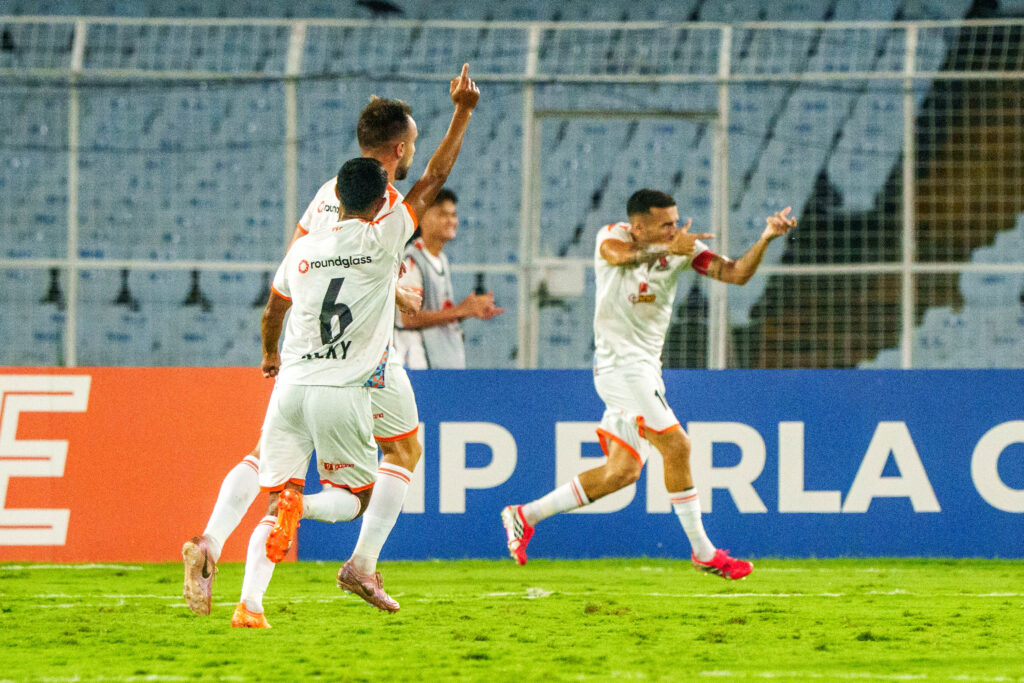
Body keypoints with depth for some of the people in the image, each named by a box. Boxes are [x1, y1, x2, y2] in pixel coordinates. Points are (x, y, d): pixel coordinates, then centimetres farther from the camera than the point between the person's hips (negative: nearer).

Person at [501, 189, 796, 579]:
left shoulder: (682, 248, 4)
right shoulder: (612, 237, -10)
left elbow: (736, 274, -3)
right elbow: (618, 254, -35)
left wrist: (766, 239, -18)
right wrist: (667, 248, -48)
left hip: (646, 368, 7)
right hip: (620, 365, -7)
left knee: (622, 471, 7)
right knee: (676, 446, -14)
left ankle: (525, 516, 16)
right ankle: (703, 553, -5)